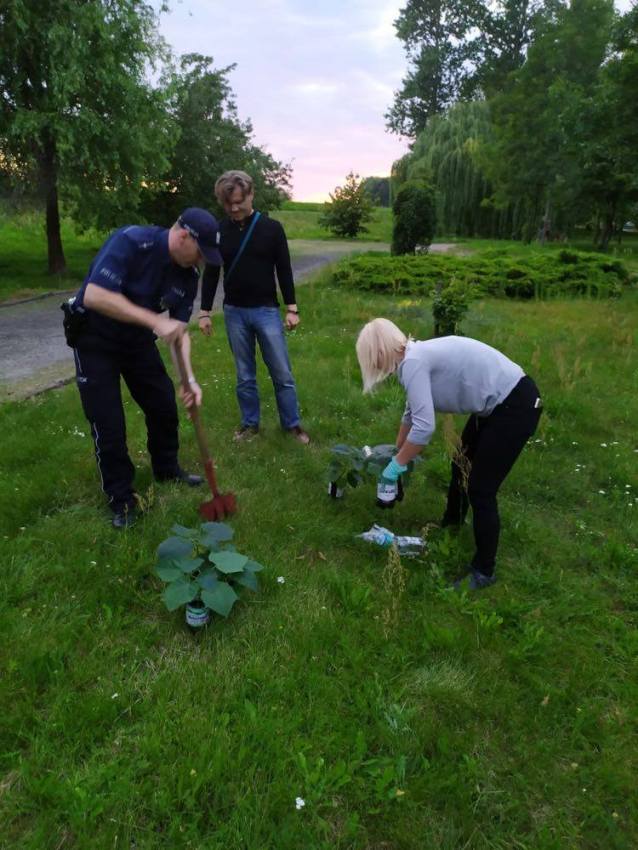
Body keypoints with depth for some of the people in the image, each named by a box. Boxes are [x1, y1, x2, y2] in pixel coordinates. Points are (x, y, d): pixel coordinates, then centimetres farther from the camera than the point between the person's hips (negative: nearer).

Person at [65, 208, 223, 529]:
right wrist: (156, 321, -40)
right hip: (94, 337, -6)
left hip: (137, 337, 6)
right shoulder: (131, 241, -28)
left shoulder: (188, 275, -7)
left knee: (164, 404, 9)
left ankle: (167, 468, 34)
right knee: (108, 422, -5)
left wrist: (190, 378, -14)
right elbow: (94, 295, -37)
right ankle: (120, 498, 13)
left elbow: (179, 330, -2)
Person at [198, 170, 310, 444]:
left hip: (267, 310, -1)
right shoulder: (218, 232, 2)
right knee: (244, 375, 9)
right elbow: (211, 274, 7)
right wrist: (204, 312, 5)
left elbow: (284, 270, 0)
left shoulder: (271, 228, -3)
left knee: (282, 373, 1)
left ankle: (292, 424, 15)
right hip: (234, 312, 2)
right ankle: (250, 424, 23)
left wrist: (292, 308, -3)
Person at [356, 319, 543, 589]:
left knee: (480, 489, -2)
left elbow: (424, 427, -26)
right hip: (497, 401, 10)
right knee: (461, 466, 22)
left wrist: (397, 465, -12)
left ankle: (483, 571, 15)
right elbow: (412, 413, 23)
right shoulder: (417, 356, 8)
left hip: (516, 405, -10)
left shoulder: (413, 362, -21)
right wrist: (398, 449, 35)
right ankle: (450, 527, 45)